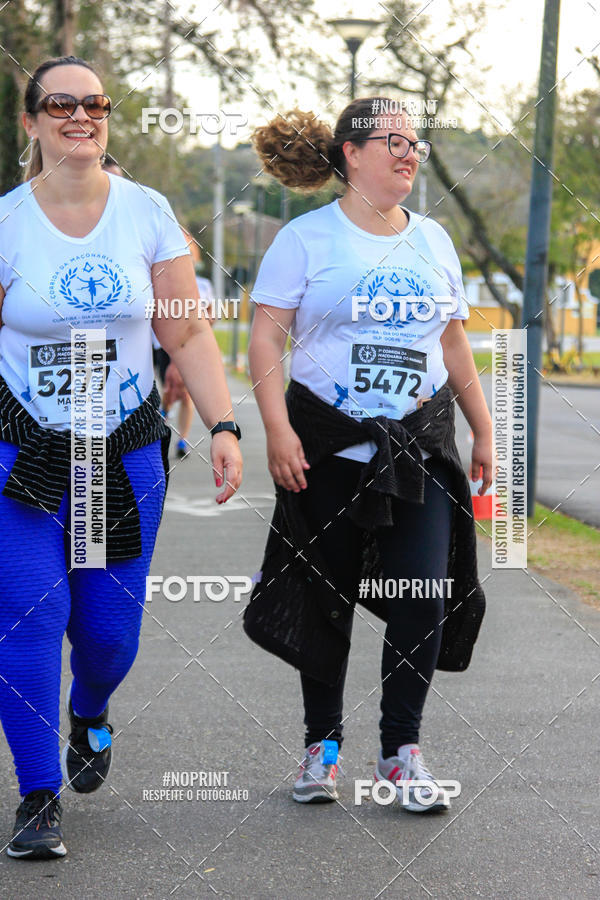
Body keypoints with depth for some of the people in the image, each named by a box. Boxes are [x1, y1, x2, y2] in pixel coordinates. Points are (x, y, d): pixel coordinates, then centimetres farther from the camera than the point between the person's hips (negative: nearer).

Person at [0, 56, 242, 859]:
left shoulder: (147, 213, 0)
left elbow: (187, 335, 1)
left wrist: (224, 425, -9)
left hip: (126, 453, 2)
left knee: (110, 625, 6)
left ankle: (90, 717, 42)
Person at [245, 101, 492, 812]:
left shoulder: (432, 240, 11)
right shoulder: (307, 238, -2)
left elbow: (453, 345, 18)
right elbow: (265, 336, -7)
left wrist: (483, 429, 17)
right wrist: (277, 428, -16)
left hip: (419, 445, 3)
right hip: (328, 446, -3)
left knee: (426, 597, -7)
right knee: (327, 598, 5)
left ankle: (401, 751, 5)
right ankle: (322, 744, 20)